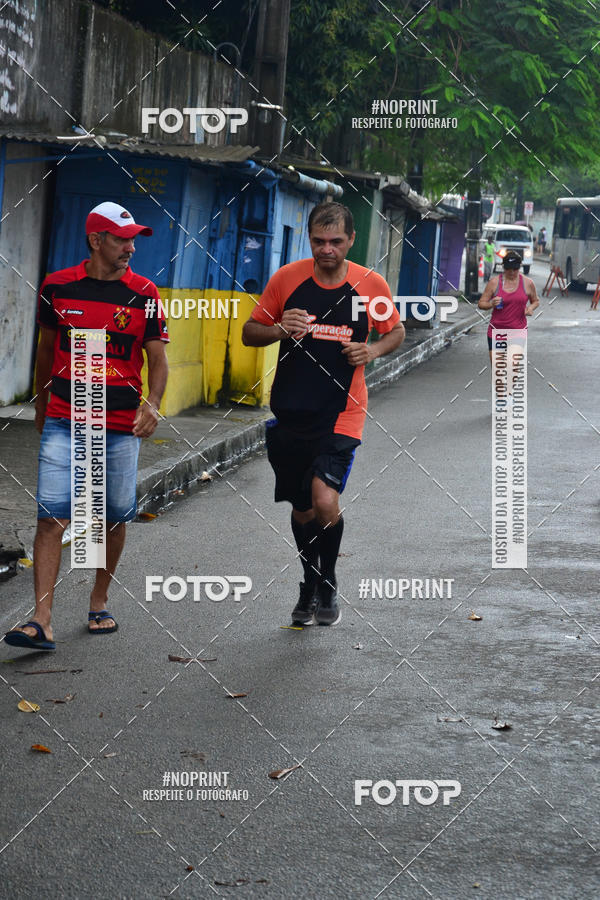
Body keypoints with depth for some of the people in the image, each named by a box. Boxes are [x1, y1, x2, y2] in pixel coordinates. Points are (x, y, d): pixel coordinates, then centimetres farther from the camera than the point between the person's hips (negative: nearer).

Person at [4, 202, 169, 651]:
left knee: (114, 517, 8)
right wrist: (41, 404, 24)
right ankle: (41, 622, -12)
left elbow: (158, 359, 3)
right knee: (52, 517, -9)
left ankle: (99, 602, 29)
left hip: (121, 427, 1)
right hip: (63, 422, 0)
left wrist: (152, 405, -14)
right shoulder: (57, 286, 3)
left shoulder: (143, 293, 1)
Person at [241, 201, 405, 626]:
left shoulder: (371, 285, -2)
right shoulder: (286, 278, -2)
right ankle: (309, 588, 38)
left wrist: (373, 350, -8)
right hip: (289, 414, 2)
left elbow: (397, 331, 14)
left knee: (325, 502, -20)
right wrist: (279, 330, -15)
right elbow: (249, 333, 7)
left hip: (341, 413, -2)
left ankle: (328, 583, 7)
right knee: (302, 512, 13)